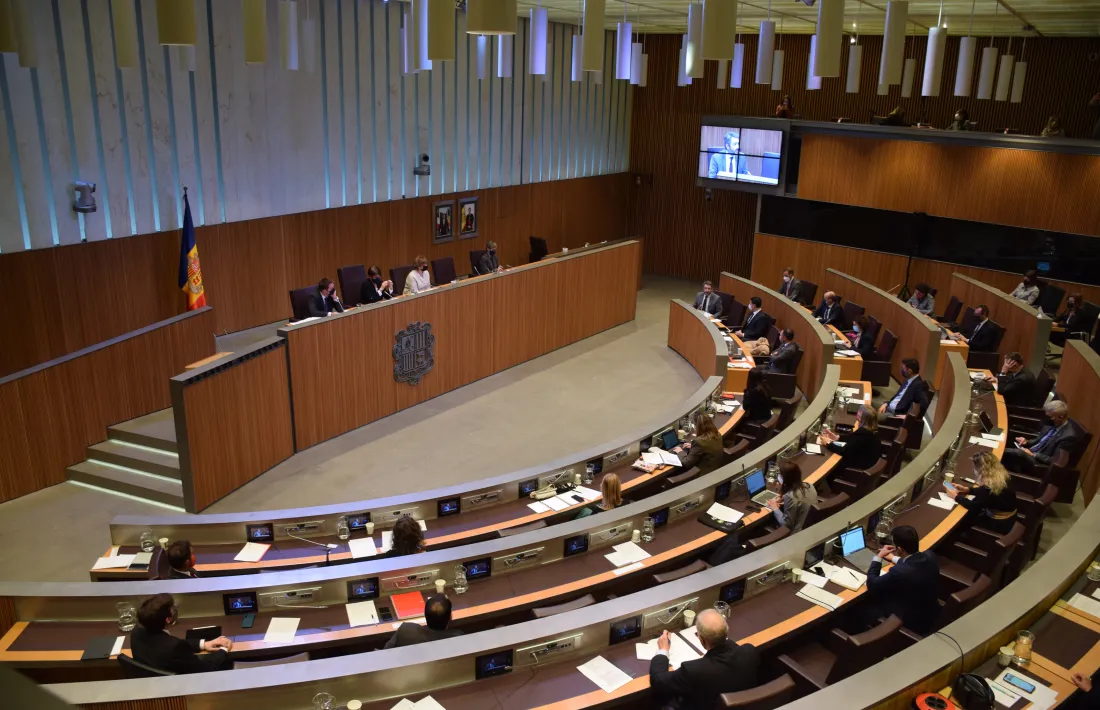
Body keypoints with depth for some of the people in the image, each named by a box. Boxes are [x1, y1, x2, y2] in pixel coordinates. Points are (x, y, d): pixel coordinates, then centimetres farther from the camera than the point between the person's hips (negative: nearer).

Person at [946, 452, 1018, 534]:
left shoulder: (990, 486, -30)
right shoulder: (1000, 476, -6)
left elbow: (973, 506, -18)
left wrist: (955, 496, -6)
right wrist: (966, 489, 8)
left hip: (1000, 524, -8)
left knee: (965, 518, 9)